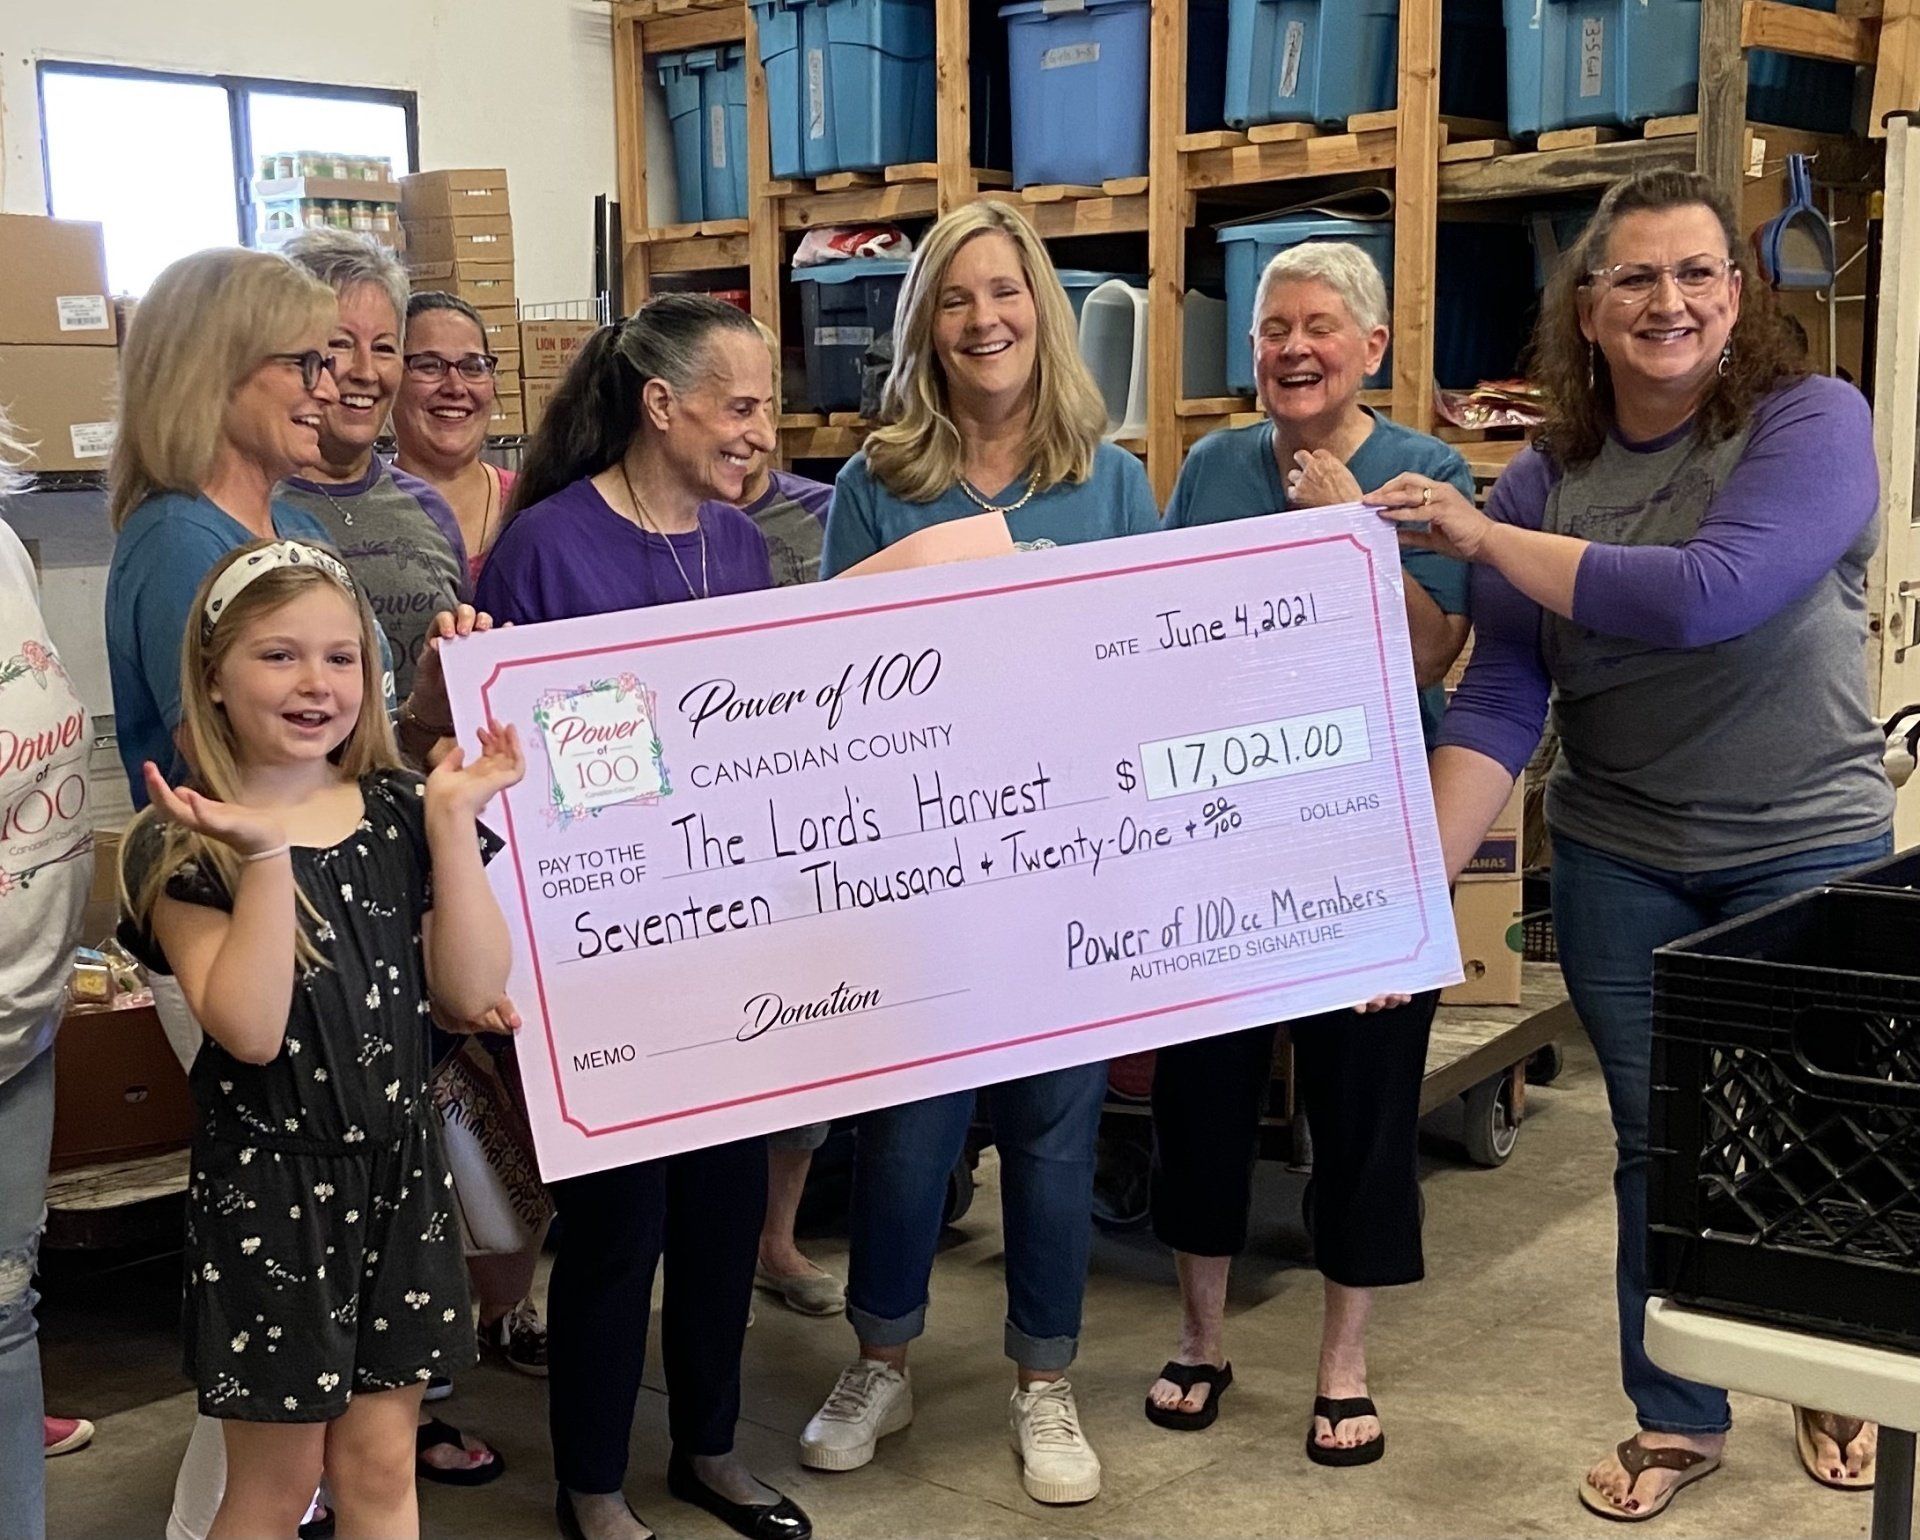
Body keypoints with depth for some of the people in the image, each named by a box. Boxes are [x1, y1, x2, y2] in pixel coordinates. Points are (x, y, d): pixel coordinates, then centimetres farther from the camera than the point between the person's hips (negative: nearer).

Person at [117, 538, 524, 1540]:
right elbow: (250, 1031, -22)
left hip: (397, 1168, 4)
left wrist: (453, 819, -12)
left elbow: (472, 994, -7)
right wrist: (265, 855, -28)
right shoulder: (185, 843, -10)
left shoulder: (399, 813, 3)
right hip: (269, 1182, -4)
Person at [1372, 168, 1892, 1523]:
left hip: (1807, 851, -2)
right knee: (1658, 1150, 12)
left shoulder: (1813, 422, -14)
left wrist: (1482, 537, -22)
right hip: (1621, 864, 3)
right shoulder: (1550, 477, -3)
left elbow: (1710, 594, -30)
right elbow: (1498, 700, -10)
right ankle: (1677, 1419, 31)